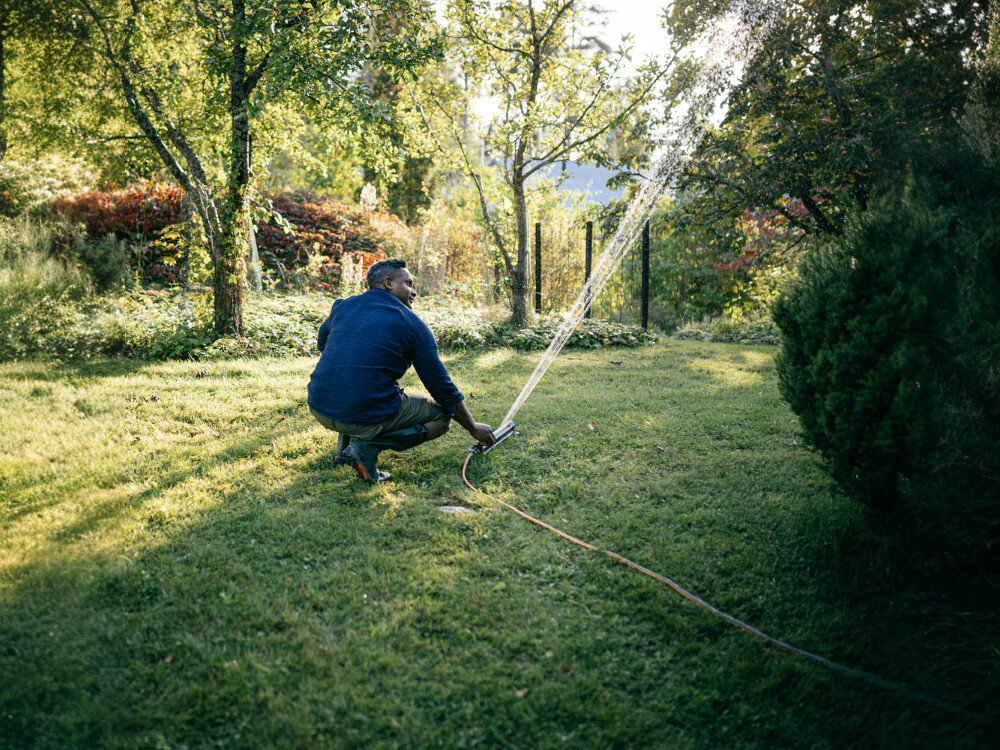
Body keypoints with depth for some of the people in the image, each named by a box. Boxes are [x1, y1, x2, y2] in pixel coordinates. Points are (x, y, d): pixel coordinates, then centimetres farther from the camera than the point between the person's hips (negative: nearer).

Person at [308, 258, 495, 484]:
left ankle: (346, 441, 19)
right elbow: (442, 388, 4)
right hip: (366, 417, -6)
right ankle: (368, 445, -6)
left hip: (319, 408, 6)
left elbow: (322, 343, 33)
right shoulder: (414, 325, 0)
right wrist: (474, 428, 16)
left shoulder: (343, 305, 12)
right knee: (442, 415, 14)